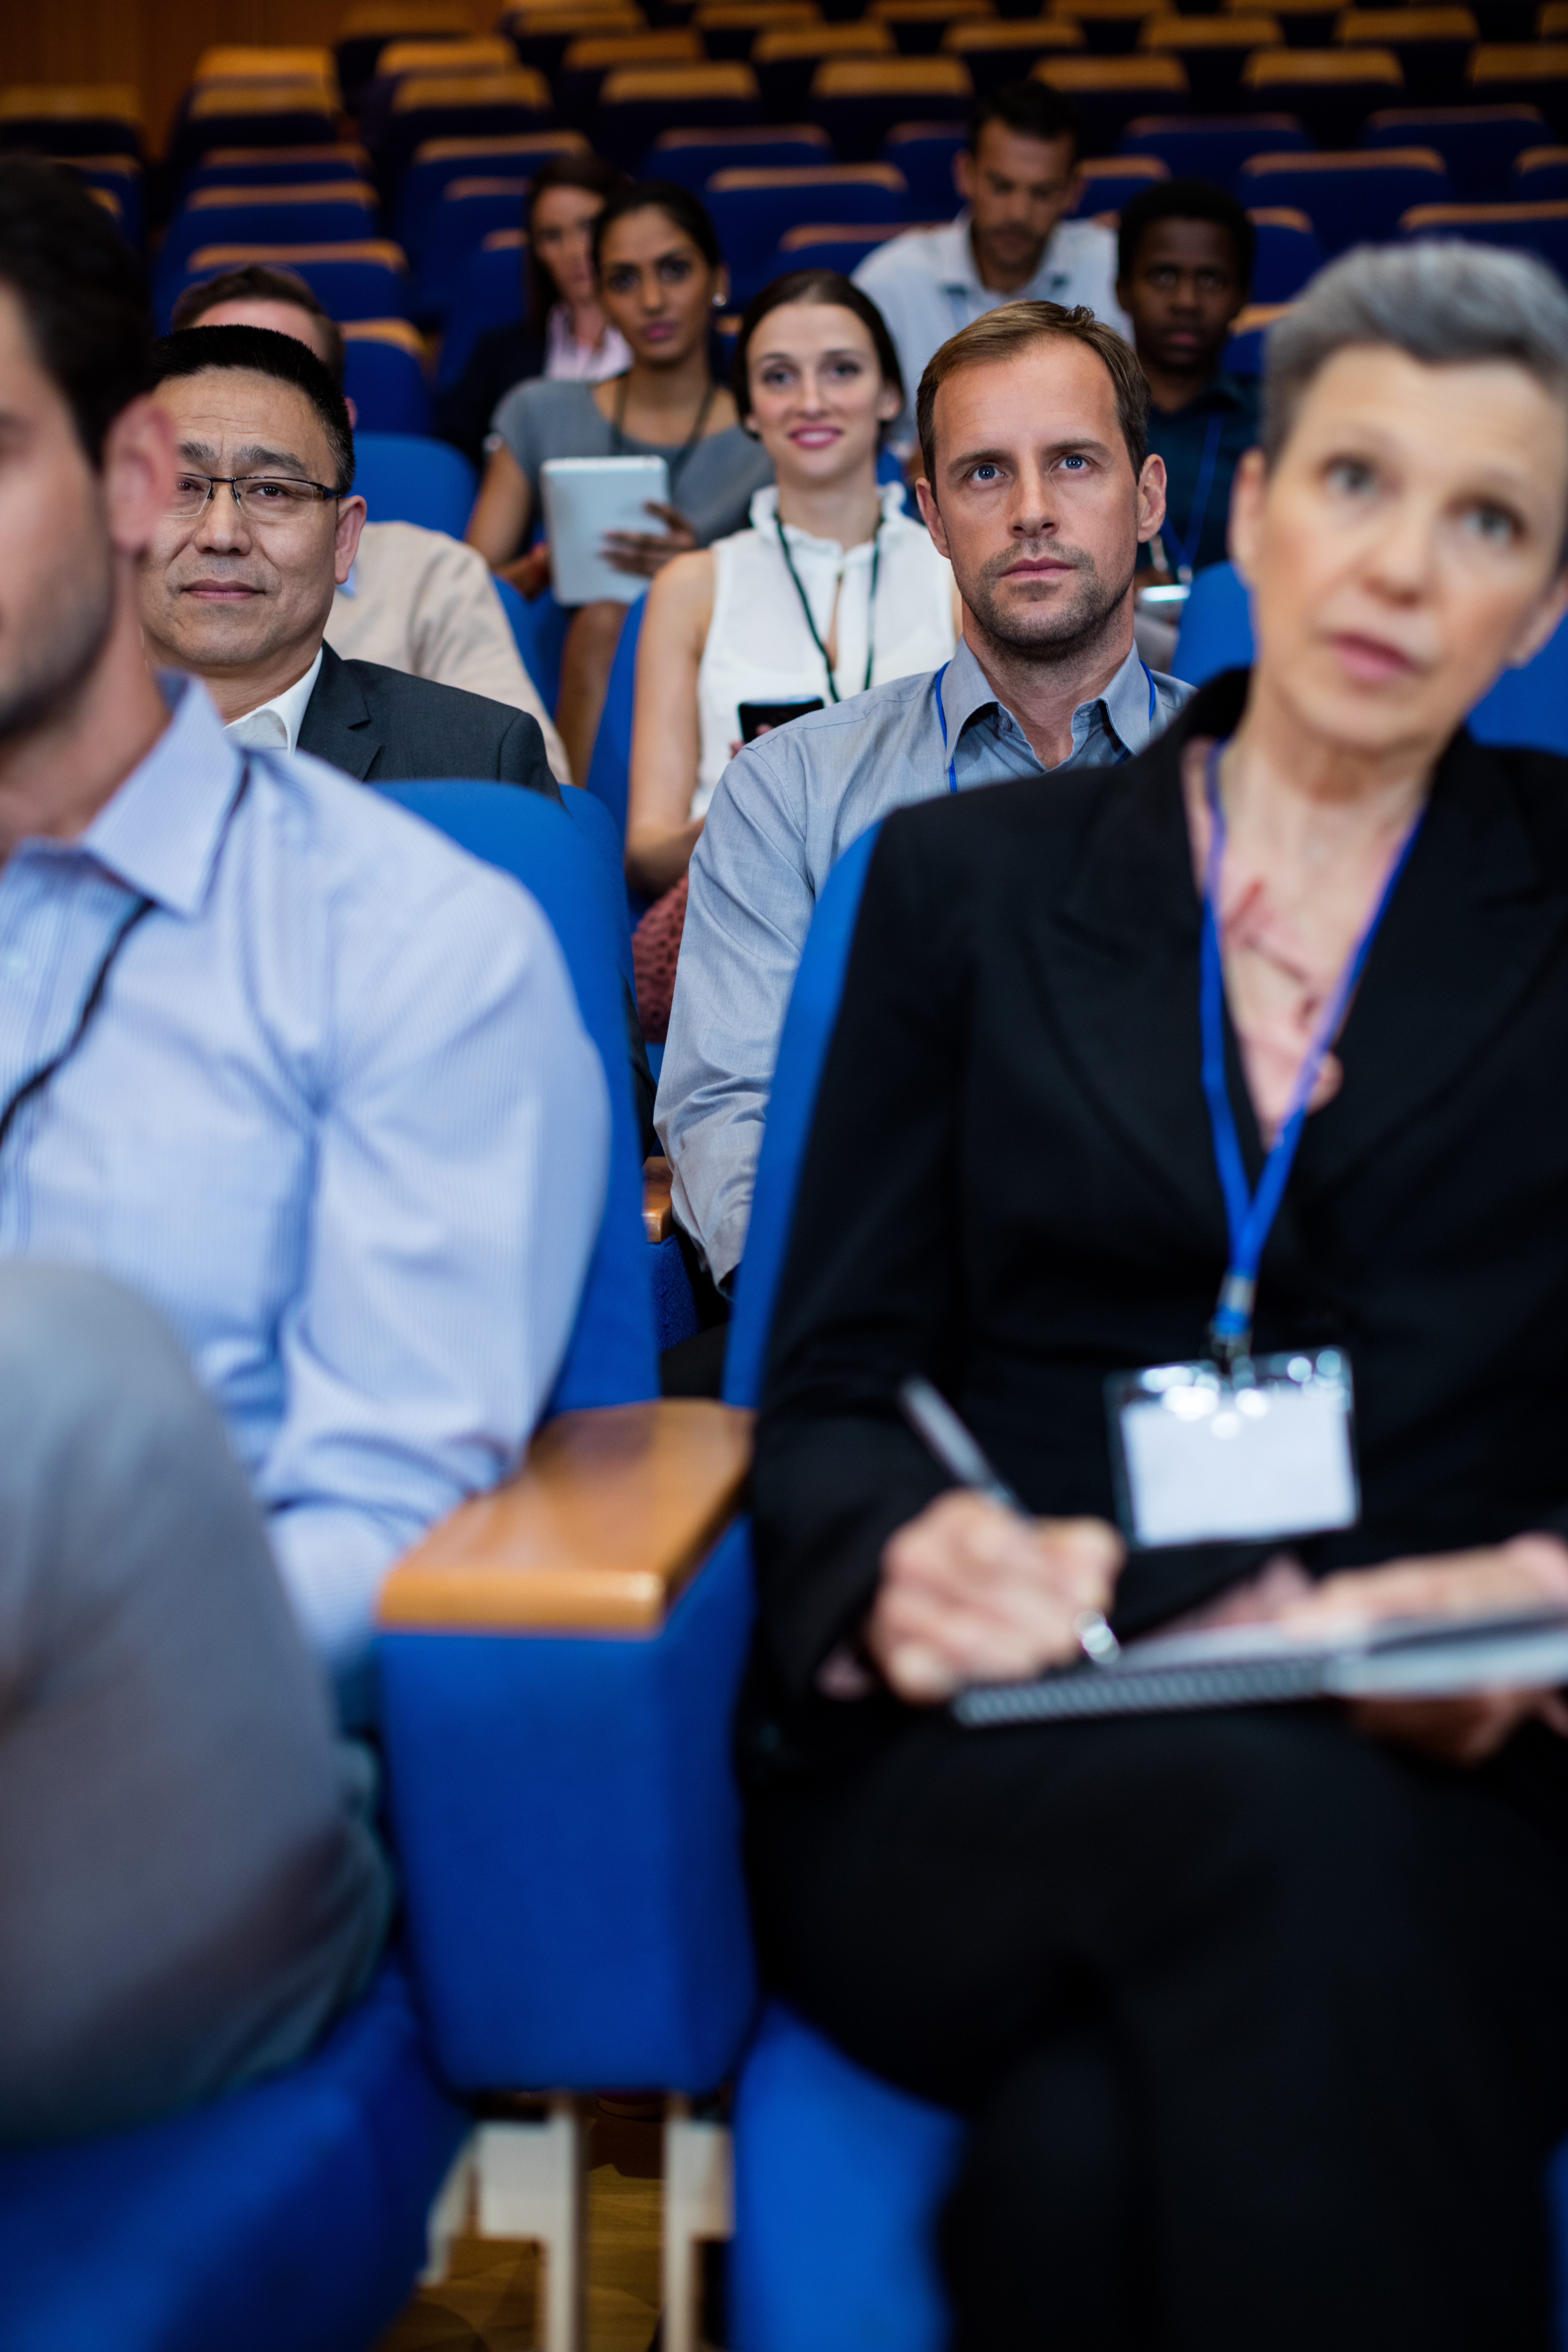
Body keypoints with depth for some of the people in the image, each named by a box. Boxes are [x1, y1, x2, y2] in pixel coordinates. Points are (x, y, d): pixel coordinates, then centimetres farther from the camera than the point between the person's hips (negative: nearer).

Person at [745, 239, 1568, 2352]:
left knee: (1099, 2155, -35)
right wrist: (904, 1562, -14)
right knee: (1270, 1825, -35)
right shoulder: (971, 881, 16)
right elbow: (831, 1387, 11)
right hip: (976, 1774, 2)